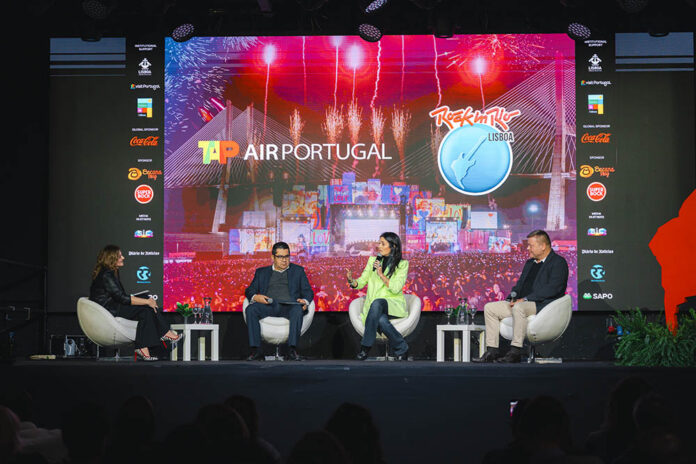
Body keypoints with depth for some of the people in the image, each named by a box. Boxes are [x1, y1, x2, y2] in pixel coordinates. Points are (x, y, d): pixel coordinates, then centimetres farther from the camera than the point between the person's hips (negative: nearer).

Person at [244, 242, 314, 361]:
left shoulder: (298, 271, 24)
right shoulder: (262, 272, 26)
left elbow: (308, 291, 15)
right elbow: (249, 290, 18)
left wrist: (305, 301, -9)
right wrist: (255, 297, -7)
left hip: (289, 305, -1)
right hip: (269, 305, 1)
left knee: (297, 310, -37)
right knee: (250, 309, -30)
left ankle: (292, 350, -40)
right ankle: (255, 349, -30)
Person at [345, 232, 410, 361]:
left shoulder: (402, 264, 4)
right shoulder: (373, 260, 15)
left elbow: (396, 288, -8)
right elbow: (361, 283, 9)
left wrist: (381, 274, -17)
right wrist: (352, 281, -13)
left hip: (393, 304, -3)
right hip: (375, 308, 3)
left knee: (377, 303, -39)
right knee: (381, 320, -37)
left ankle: (365, 347, -35)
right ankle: (402, 348, -21)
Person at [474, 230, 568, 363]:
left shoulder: (558, 262, -4)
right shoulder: (530, 263, 25)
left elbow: (553, 288, -17)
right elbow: (520, 285, 25)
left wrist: (525, 299, -20)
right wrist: (512, 298, 2)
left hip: (542, 305, -9)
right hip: (521, 303, 9)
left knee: (519, 307, -38)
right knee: (489, 308, -3)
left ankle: (515, 352, -35)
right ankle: (491, 352, -9)